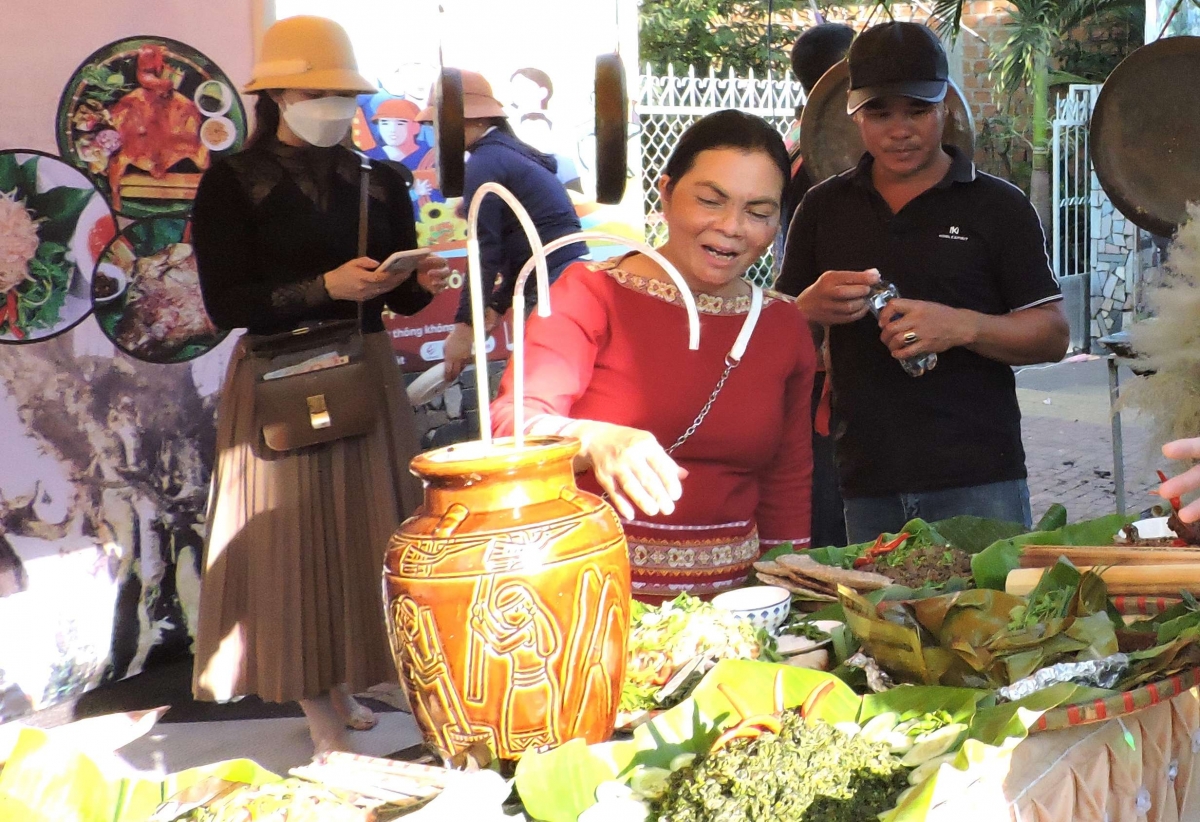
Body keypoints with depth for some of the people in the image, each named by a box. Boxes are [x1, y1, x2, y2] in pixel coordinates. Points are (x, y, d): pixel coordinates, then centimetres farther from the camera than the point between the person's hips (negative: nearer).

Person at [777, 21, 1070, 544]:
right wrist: (813, 307, -9)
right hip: (866, 486, 2)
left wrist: (962, 326, -18)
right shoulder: (823, 208, 11)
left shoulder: (998, 206, 3)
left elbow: (1053, 334, 0)